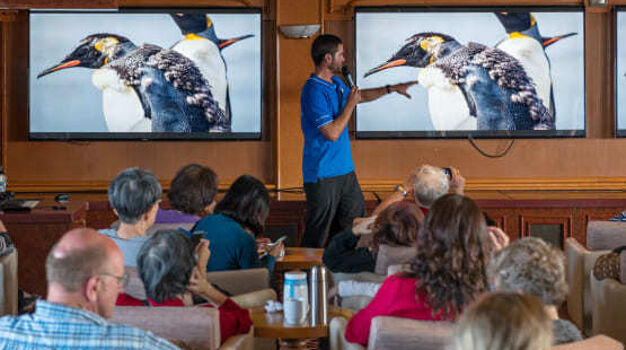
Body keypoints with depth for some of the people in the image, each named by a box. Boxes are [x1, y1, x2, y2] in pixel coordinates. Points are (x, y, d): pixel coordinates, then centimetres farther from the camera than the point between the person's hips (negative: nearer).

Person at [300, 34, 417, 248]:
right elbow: (332, 133, -24)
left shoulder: (336, 83, 11)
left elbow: (360, 95, 32)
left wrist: (392, 89, 29)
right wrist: (350, 104, -13)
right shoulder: (313, 91, -19)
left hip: (345, 170, 9)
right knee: (317, 236, -3)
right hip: (322, 175, -9)